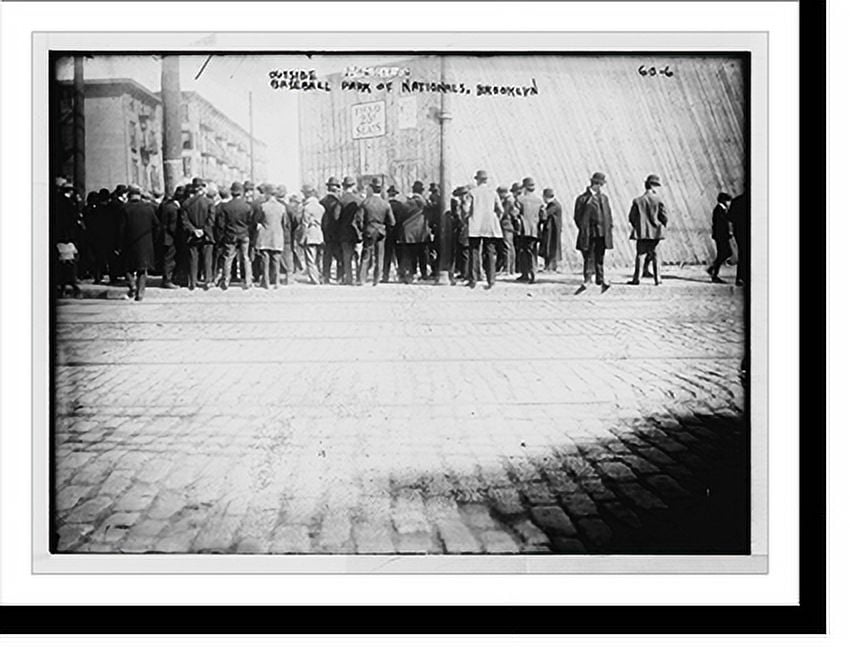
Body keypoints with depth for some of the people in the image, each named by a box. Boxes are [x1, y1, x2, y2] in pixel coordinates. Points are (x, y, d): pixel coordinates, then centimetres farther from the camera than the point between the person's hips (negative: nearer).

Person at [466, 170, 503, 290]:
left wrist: (466, 220, 10)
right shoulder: (493, 192, 7)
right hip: (491, 227, 2)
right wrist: (497, 221, 18)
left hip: (475, 227, -2)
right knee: (490, 253, 3)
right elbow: (500, 210, 4)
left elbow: (467, 209, -6)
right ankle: (491, 280, -2)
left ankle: (473, 280, 1)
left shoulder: (472, 192, 0)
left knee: (474, 252, 3)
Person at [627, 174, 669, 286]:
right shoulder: (658, 200, -5)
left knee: (639, 254, 7)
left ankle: (636, 278, 4)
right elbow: (664, 217, -5)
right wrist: (661, 226, 13)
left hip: (641, 233, 0)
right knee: (654, 254, 8)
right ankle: (657, 278, 5)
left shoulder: (638, 201, -2)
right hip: (655, 232, 0)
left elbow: (631, 217, -1)